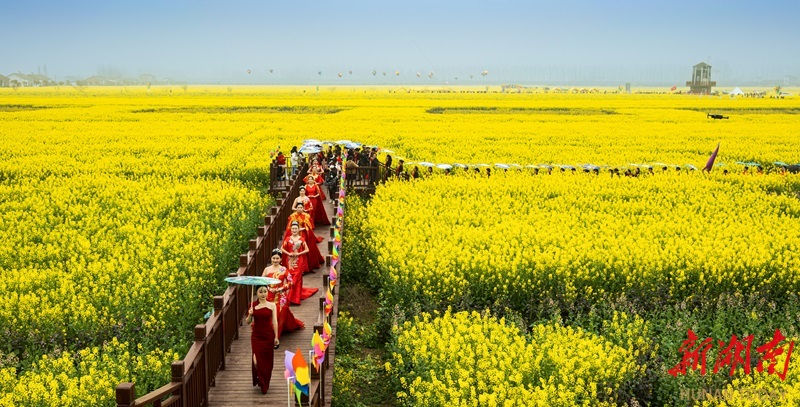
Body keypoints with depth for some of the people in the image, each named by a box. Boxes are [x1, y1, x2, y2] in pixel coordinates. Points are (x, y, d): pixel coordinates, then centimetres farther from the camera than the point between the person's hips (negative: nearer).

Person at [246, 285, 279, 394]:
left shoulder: (272, 306, 0)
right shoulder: (253, 305, 1)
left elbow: (275, 322, 0)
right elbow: (248, 322, 4)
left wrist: (276, 337, -4)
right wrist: (250, 315, -16)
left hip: (268, 336, 0)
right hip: (256, 336, 0)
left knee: (267, 361, 5)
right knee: (257, 360, -7)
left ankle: (265, 385, 22)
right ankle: (261, 382, 15)